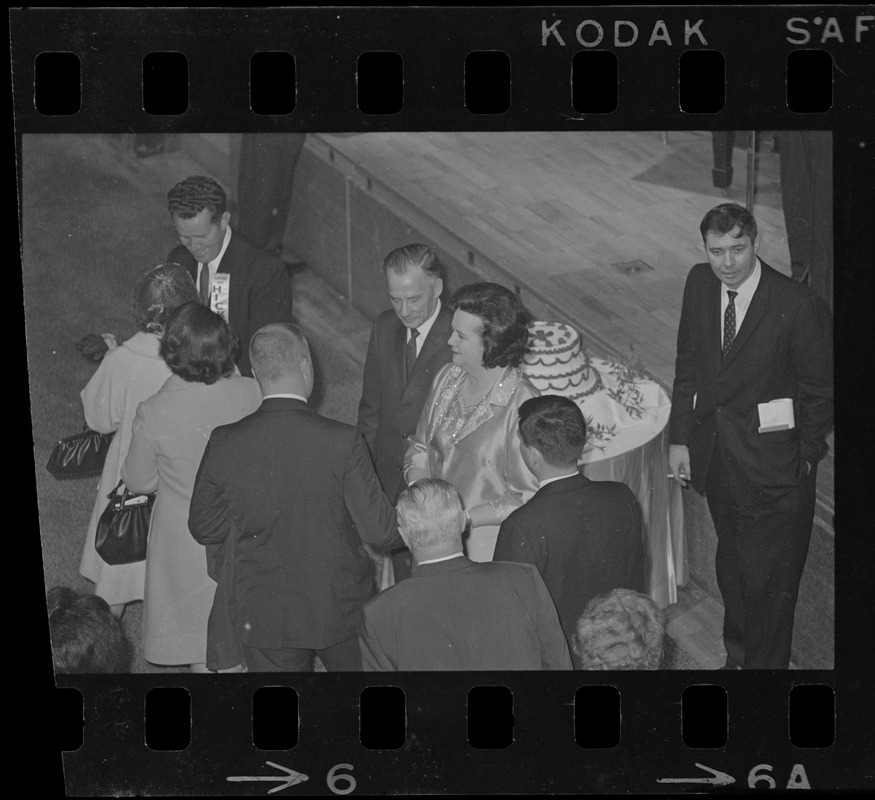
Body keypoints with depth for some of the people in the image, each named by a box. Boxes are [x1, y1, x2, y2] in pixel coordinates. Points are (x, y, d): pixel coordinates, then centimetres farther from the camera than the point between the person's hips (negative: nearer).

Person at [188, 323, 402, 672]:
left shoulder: (225, 444, -14)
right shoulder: (342, 441, -20)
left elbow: (203, 529, -2)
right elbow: (379, 530, -15)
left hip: (262, 615, 2)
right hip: (339, 609, -1)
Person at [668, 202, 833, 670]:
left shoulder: (797, 306, -21)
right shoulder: (699, 284, -4)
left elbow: (819, 387, -10)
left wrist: (806, 455, -5)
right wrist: (680, 438, 6)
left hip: (770, 461, -6)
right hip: (714, 452, 6)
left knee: (768, 578, 3)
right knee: (731, 564, 23)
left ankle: (766, 665, 23)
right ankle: (738, 654, 43)